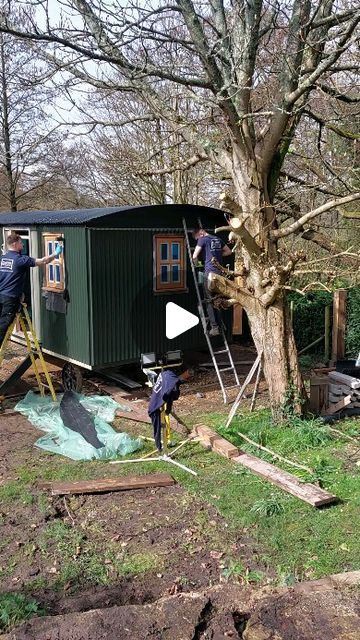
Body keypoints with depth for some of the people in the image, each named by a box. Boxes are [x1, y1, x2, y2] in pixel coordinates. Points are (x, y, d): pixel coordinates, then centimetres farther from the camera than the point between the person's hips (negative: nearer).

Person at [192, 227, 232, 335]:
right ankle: (219, 324, 15)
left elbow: (194, 256, -8)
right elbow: (229, 251, 24)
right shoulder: (218, 239, 16)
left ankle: (214, 327, -6)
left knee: (210, 300, -2)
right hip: (220, 272, 6)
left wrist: (196, 265, 10)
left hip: (209, 272, -6)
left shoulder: (203, 239, -3)